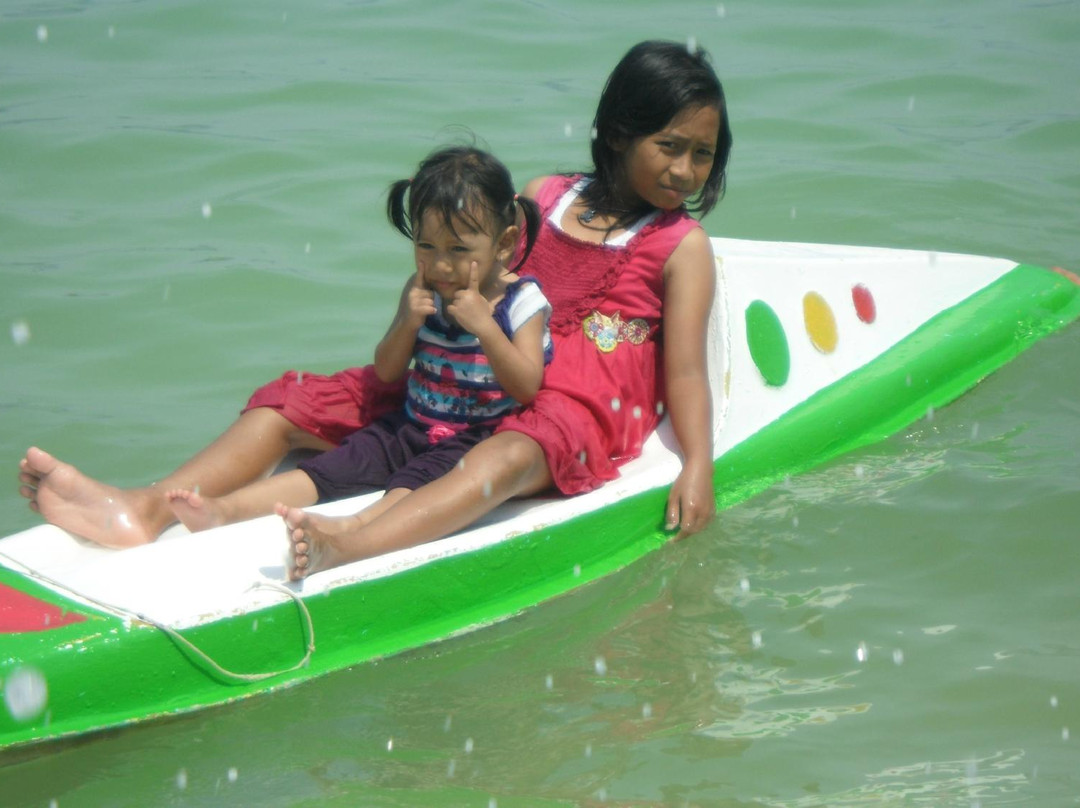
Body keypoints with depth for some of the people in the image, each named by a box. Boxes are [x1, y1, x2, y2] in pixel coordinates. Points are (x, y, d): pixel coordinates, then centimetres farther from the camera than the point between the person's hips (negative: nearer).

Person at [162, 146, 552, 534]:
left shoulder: (522, 302, -7)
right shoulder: (423, 293, 7)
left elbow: (527, 387, -17)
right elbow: (386, 372, 8)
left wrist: (484, 326, -26)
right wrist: (408, 322, -11)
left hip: (477, 439, -6)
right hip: (411, 426, 6)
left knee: (410, 482, -32)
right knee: (330, 467, -11)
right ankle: (224, 508, -24)